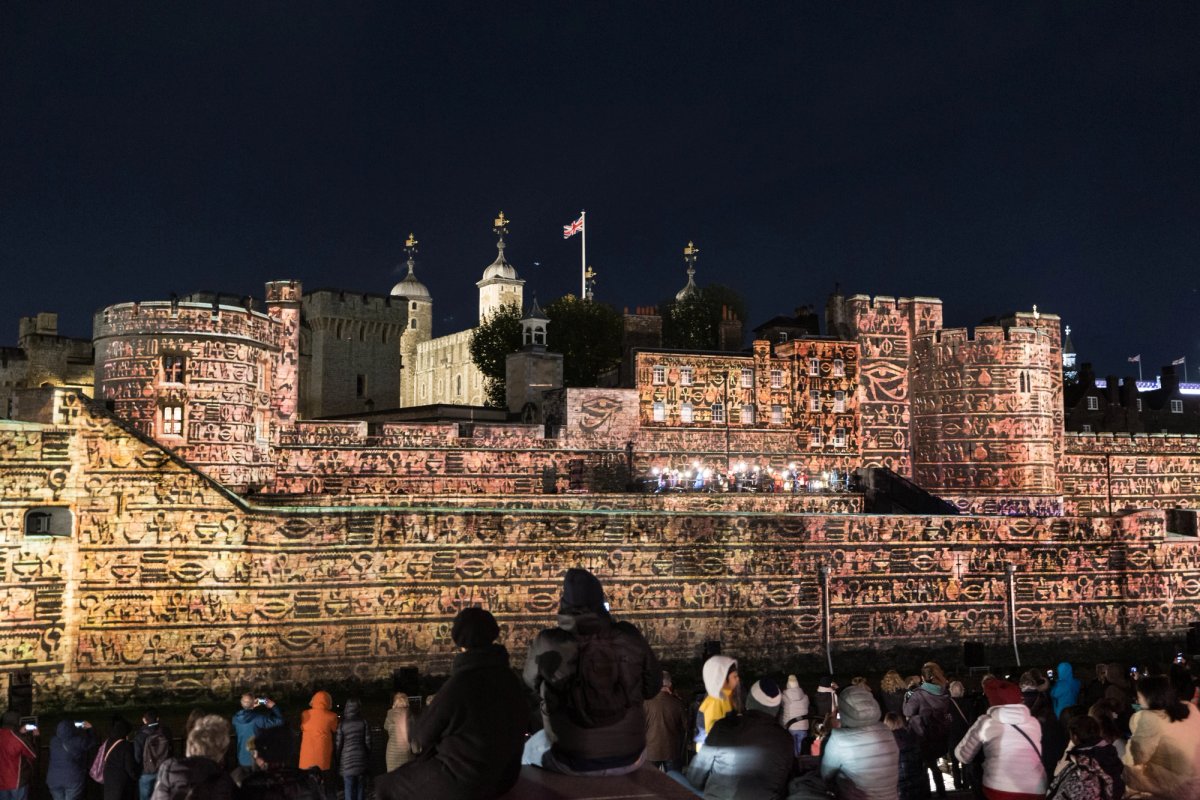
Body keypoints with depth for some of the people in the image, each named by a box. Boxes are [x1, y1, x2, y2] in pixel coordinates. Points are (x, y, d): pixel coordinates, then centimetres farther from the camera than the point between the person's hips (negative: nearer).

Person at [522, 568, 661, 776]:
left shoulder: (549, 644, -15)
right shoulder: (629, 637, -9)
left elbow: (531, 679, 7)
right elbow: (653, 687, 4)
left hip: (573, 761, -2)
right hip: (629, 758, 2)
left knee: (529, 750, 32)